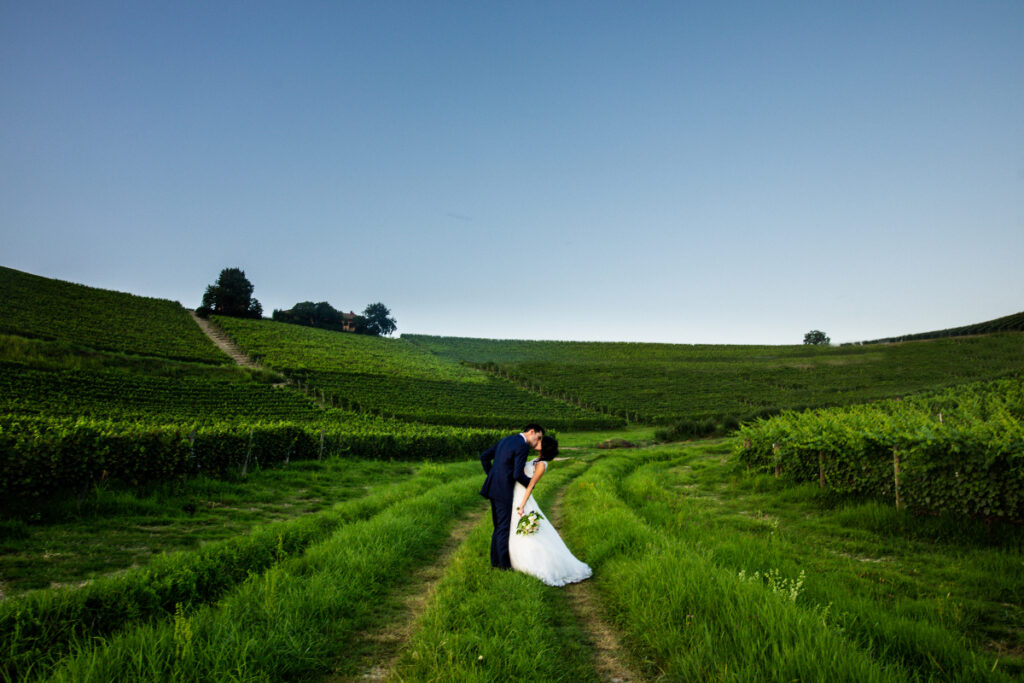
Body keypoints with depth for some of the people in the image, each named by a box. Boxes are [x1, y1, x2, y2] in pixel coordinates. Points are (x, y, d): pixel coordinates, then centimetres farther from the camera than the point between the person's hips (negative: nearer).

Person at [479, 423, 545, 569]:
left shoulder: (505, 440, 14)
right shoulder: (523, 446, -13)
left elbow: (484, 456, 17)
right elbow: (517, 474, -19)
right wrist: (531, 483, -1)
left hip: (493, 487, 9)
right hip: (504, 491, -9)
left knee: (499, 526, 18)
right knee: (504, 527, 1)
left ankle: (495, 560, 24)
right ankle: (504, 564, 9)